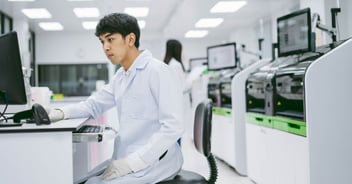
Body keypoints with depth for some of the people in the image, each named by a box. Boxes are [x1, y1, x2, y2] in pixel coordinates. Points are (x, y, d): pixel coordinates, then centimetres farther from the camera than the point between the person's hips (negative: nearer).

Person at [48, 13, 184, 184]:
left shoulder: (158, 71, -15)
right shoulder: (120, 76, 11)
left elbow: (173, 126, -21)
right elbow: (94, 104, 20)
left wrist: (134, 161, -24)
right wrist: (60, 112, 2)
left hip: (154, 161, -7)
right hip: (128, 160, 8)